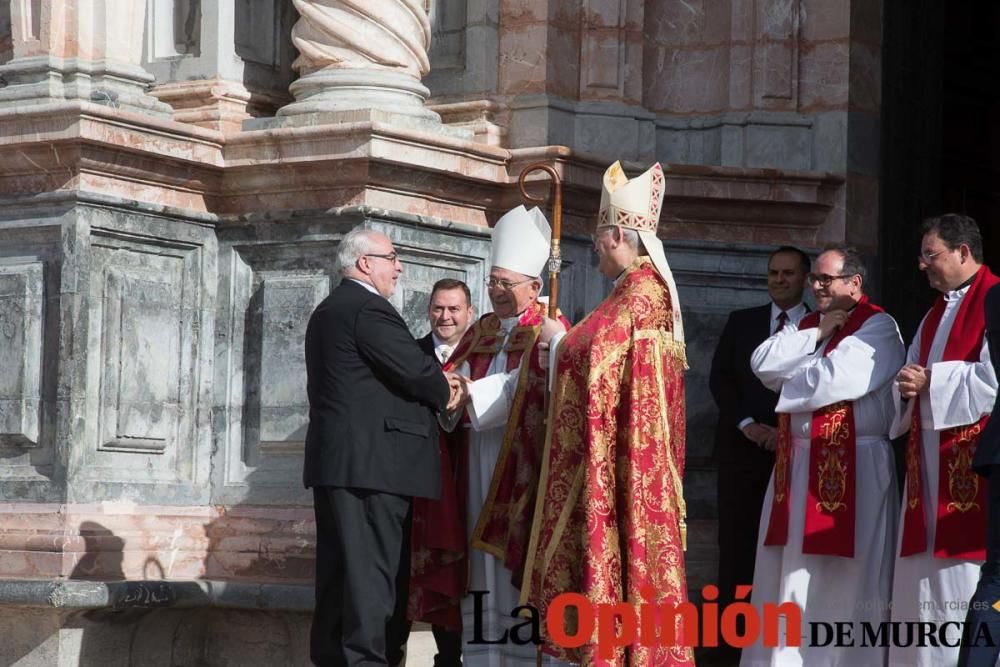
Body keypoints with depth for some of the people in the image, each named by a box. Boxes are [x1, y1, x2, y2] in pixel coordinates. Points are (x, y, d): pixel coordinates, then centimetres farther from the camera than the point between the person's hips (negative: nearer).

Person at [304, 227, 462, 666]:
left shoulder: (327, 311, 21)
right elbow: (415, 369, -18)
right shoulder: (369, 309, -12)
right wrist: (445, 392, 3)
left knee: (338, 570, 12)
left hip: (332, 461, 10)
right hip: (372, 460, -10)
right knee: (369, 571, -9)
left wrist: (432, 384, 11)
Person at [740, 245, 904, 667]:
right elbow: (762, 363, 2)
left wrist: (790, 379, -3)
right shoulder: (805, 326, 17)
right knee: (791, 575, 8)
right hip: (796, 467, 7)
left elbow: (838, 378, -21)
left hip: (851, 469, -7)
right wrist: (816, 335, -6)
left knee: (844, 581, -2)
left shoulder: (878, 328, -7)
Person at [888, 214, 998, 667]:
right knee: (924, 579, 7)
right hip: (930, 465, 9)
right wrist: (907, 388, -1)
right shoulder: (934, 317, 21)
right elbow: (914, 379, 22)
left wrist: (930, 382, -13)